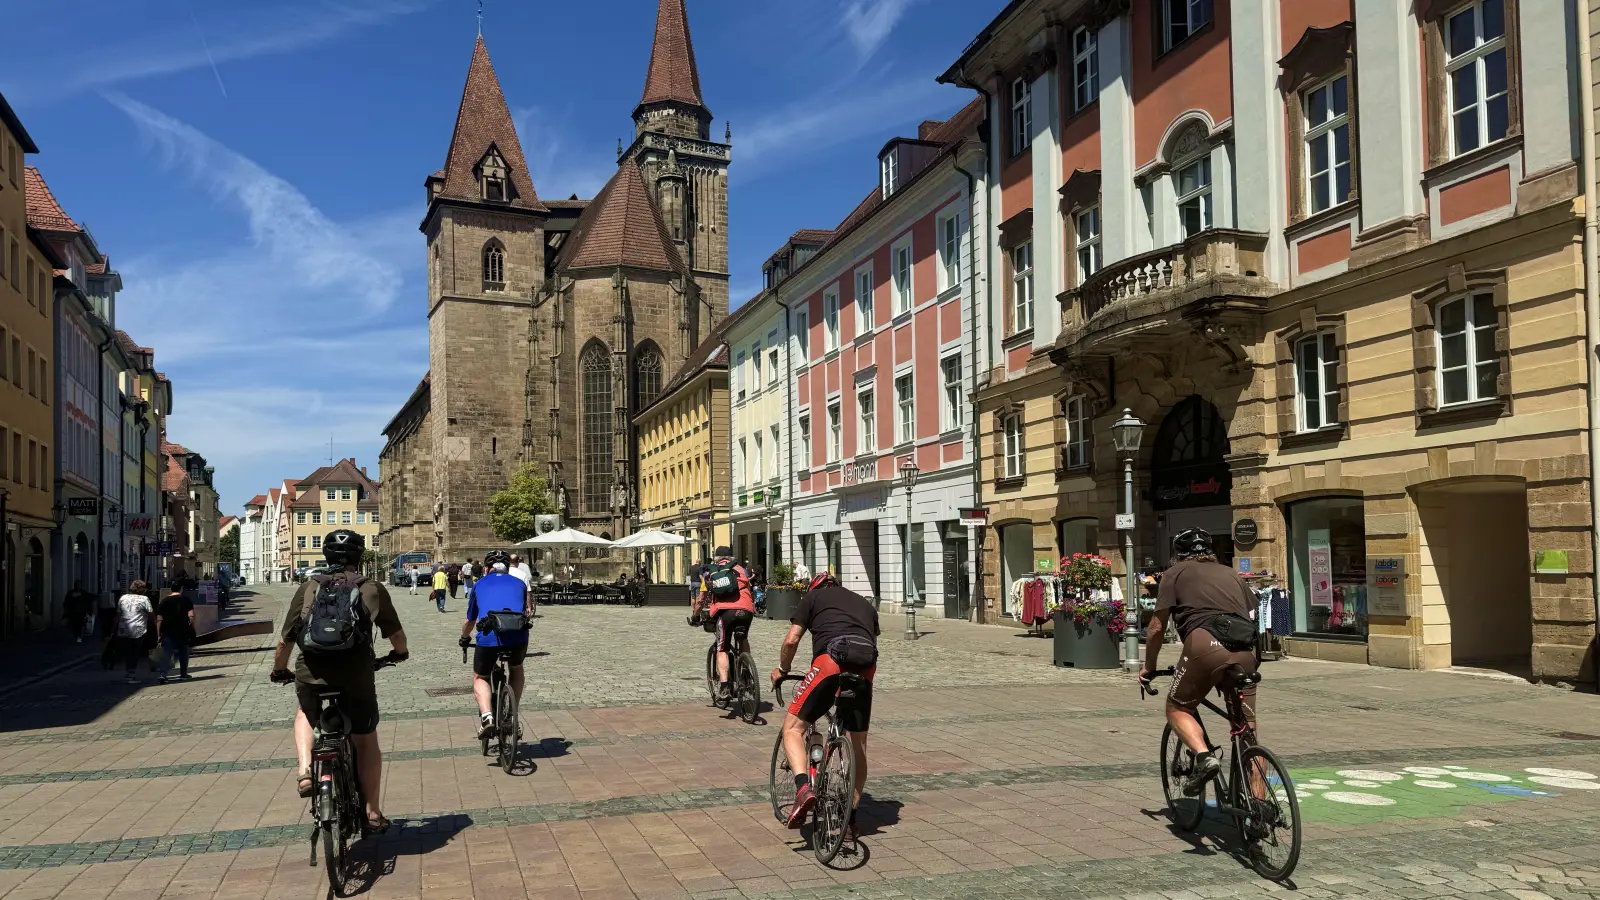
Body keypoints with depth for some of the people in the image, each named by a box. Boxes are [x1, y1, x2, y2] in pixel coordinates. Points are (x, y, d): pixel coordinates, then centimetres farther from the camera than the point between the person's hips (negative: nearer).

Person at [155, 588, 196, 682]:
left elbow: (159, 619, 1)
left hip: (167, 632, 0)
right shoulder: (186, 600, 1)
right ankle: (183, 674, 21)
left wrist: (159, 634, 4)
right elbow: (191, 616, -9)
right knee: (183, 653, 15)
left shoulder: (164, 601, 4)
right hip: (183, 632, 0)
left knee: (166, 653, -2)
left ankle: (163, 674, -19)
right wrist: (192, 628, 2)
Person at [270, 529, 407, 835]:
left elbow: (285, 639, 11)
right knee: (366, 741, 20)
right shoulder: (373, 589, 8)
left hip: (310, 676, 1)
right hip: (357, 679, -1)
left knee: (305, 715, 35)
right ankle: (372, 814, 22)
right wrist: (400, 653, 38)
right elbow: (396, 634, 16)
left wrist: (279, 671, 29)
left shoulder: (309, 587, 10)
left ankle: (305, 772, 13)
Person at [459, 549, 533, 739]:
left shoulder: (479, 585, 23)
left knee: (480, 678, 23)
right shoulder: (519, 583, 25)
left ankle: (486, 716, -3)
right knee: (516, 669, 32)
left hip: (489, 637, -1)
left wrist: (464, 639, 53)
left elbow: (470, 620, 33)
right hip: (518, 636, 1)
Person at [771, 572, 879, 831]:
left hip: (831, 660, -4)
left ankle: (803, 787, -16)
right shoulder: (865, 603, 35)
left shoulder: (813, 596, 23)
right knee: (859, 745, 16)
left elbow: (791, 640, 15)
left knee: (793, 727, 7)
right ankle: (851, 816, 20)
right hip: (866, 668, 4)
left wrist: (782, 670, 31)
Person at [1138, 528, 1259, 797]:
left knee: (1177, 708, 13)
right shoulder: (1231, 574, 31)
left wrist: (1149, 667, 26)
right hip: (1245, 650, 4)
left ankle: (1203, 755, -13)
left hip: (1206, 644, -4)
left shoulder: (1176, 573, 19)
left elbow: (1157, 627, 13)